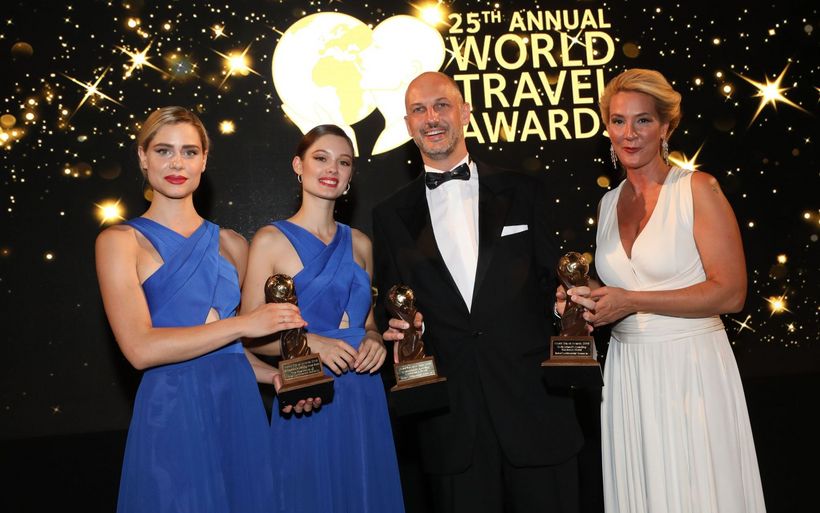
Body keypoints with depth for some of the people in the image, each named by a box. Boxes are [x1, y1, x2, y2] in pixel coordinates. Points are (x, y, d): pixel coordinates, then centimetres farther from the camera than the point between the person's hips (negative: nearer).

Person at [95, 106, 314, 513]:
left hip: (240, 407, 4)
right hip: (172, 413, -4)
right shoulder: (121, 241, -2)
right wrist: (243, 324, -14)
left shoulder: (231, 244, 10)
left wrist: (276, 375, 2)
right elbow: (140, 349, -14)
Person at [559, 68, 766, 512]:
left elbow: (730, 293, -13)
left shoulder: (698, 189, -7)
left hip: (690, 368, -5)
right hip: (627, 372, 5)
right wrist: (585, 301, 1)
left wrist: (631, 301, -16)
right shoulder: (608, 203, 10)